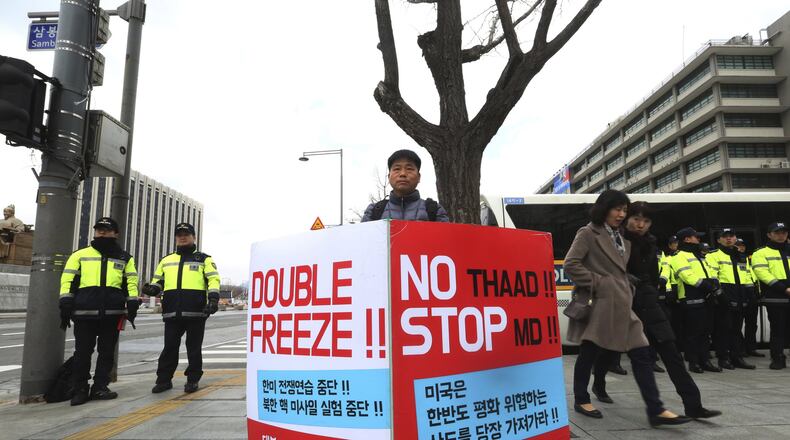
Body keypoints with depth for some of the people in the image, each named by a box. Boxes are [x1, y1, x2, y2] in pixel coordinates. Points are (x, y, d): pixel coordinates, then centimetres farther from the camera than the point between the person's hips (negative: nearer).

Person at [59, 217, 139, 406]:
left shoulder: (125, 258, 14)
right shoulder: (80, 255, 12)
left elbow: (131, 282, 10)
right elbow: (68, 280, 7)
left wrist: (132, 304, -1)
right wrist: (66, 304, -4)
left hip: (112, 312, 1)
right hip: (84, 311, -1)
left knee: (107, 352, 6)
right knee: (83, 351, 3)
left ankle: (100, 387, 16)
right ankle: (80, 390, 14)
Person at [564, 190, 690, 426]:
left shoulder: (621, 237, 18)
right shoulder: (588, 233, -5)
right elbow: (571, 264, -14)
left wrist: (626, 291, 11)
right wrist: (596, 283, -15)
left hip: (620, 305, 7)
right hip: (599, 304, -7)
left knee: (641, 354, 1)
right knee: (589, 354, 6)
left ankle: (655, 410, 5)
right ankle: (581, 400, 22)